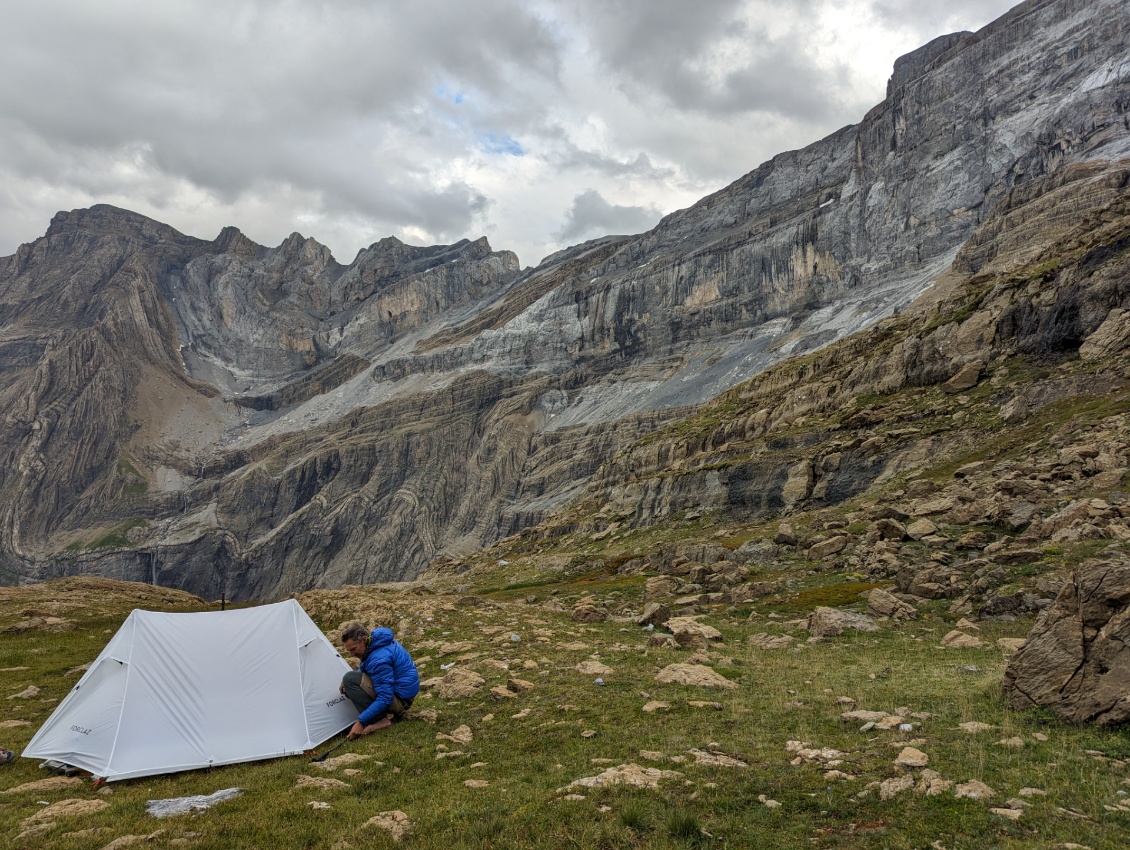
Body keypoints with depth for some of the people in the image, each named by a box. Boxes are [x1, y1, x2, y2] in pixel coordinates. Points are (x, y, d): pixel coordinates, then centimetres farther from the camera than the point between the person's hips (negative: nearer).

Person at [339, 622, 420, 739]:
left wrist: (361, 722, -23)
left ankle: (380, 720, -13)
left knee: (350, 679, -18)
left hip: (400, 698, -10)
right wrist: (347, 683, 2)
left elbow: (385, 699, -28)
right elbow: (364, 668, 20)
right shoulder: (377, 640, 1)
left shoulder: (378, 659, -28)